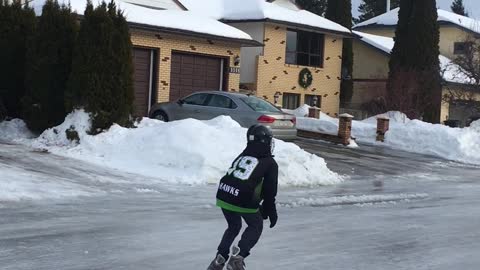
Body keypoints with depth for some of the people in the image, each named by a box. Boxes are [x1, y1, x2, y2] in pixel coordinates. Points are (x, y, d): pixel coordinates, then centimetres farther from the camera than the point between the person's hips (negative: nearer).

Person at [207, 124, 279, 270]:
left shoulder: (242, 156, 24)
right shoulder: (270, 163, 7)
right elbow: (270, 191, 4)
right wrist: (271, 212, 18)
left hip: (223, 194, 6)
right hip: (244, 201, -6)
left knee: (234, 226, 29)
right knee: (256, 227, 20)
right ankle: (237, 258, 4)